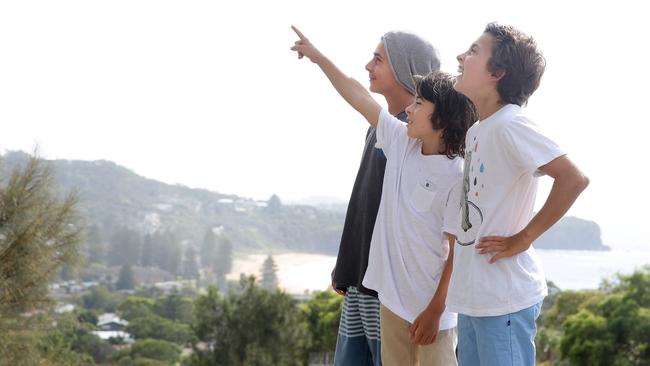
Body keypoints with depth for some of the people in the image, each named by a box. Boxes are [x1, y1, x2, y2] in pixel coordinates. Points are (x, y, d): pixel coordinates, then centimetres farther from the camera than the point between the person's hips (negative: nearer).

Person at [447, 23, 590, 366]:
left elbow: (573, 179, -24)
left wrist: (523, 238, -19)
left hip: (504, 299, -9)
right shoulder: (476, 131, 11)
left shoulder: (509, 125, -15)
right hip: (473, 295, 9)